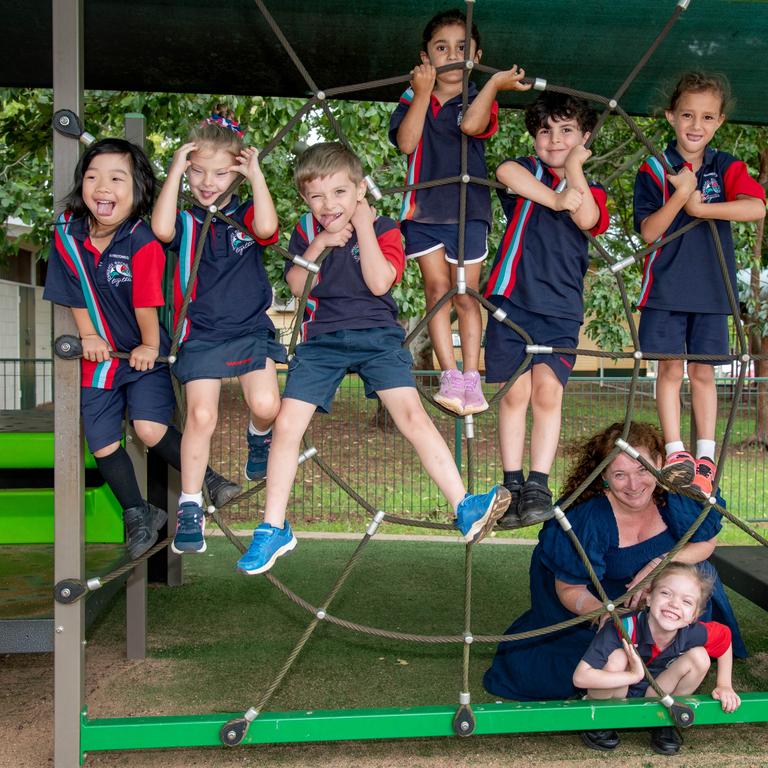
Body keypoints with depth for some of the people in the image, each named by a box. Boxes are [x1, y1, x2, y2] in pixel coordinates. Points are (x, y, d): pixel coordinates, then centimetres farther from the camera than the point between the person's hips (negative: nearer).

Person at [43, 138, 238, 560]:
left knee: (151, 429, -19)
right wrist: (89, 335, -3)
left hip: (144, 354, -4)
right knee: (102, 443, 7)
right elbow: (75, 293, 1)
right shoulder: (67, 233, -8)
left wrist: (149, 346, -11)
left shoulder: (142, 242, -22)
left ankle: (206, 479, 7)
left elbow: (146, 303, -17)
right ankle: (137, 514, 26)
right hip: (98, 356, 5)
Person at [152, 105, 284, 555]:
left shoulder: (246, 215, 3)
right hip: (201, 335, 0)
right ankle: (191, 505, 2)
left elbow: (267, 228, -21)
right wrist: (175, 170, -16)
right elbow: (162, 230, -21)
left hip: (251, 331, 1)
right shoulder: (186, 223, 3)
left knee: (266, 405, -16)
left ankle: (259, 435, 22)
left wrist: (256, 173, -16)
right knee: (201, 416, -10)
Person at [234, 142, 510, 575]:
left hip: (377, 335, -2)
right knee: (287, 425, -7)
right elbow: (296, 286, 3)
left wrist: (363, 226, -12)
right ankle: (274, 529, 6)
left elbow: (379, 283, -14)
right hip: (321, 340, 2)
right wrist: (319, 244, -9)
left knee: (413, 415, -17)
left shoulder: (383, 228, 1)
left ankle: (465, 508, -15)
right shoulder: (306, 230, 10)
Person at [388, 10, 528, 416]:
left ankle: (471, 378, 7)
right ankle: (450, 375, -1)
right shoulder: (412, 100, 10)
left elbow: (474, 125, -20)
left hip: (469, 209, -1)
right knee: (437, 288, -5)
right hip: (424, 207, 1)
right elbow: (406, 142, -9)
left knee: (466, 295, 2)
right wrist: (423, 93, -13)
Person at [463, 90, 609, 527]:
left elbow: (587, 219, -10)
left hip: (561, 308, 1)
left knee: (547, 390, -10)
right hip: (513, 297, -1)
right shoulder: (528, 171, 11)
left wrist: (574, 166, -3)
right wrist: (555, 198, -18)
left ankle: (539, 487, -4)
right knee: (516, 393, 0)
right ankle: (513, 487, 7)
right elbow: (506, 171, -15)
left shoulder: (590, 191, 15)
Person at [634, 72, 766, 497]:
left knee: (703, 371, 8)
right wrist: (682, 193, -19)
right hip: (667, 286, -2)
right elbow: (649, 231, -9)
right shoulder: (654, 170, 0)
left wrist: (700, 207, -16)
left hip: (711, 286, 2)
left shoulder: (726, 167, 5)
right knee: (670, 368, 0)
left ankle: (705, 455, 15)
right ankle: (675, 451, 7)